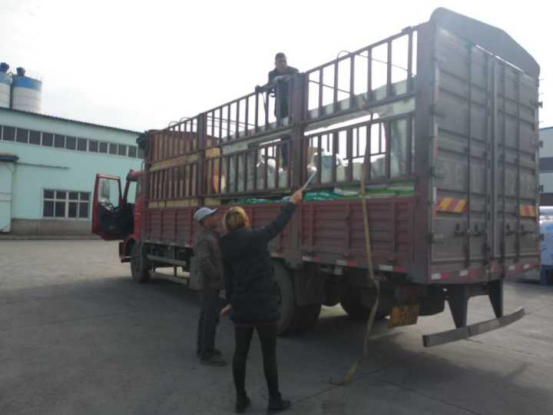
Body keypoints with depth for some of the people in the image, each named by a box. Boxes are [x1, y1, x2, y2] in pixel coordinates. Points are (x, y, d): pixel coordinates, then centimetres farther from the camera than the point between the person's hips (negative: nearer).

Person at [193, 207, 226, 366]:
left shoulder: (205, 235, 10)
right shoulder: (204, 239, -22)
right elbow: (203, 262, -33)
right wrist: (218, 276, -21)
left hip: (207, 283, 10)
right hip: (210, 284, -10)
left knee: (206, 316, 17)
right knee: (211, 318, -5)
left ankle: (202, 348, 27)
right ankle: (207, 354, 3)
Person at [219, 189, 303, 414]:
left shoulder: (227, 248, 1)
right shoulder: (256, 237, -13)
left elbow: (228, 279, 10)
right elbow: (279, 223, 1)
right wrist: (293, 202, 16)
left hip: (241, 307, 5)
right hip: (263, 306, -4)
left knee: (240, 352, 16)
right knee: (269, 354, 9)